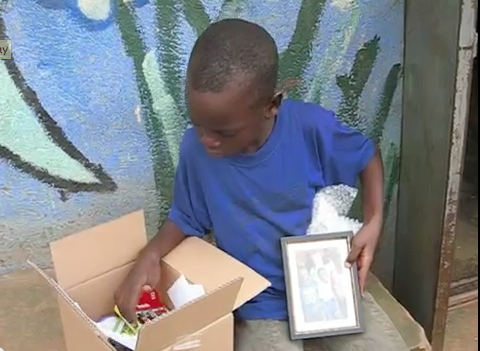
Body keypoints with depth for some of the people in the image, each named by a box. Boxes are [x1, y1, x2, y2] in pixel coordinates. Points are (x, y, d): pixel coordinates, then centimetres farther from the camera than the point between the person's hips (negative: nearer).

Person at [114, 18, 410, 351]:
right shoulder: (196, 149, -16)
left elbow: (367, 156, 1)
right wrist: (151, 254, -17)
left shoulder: (312, 128, -20)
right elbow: (187, 218, 1)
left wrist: (374, 222, -12)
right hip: (262, 304, 0)